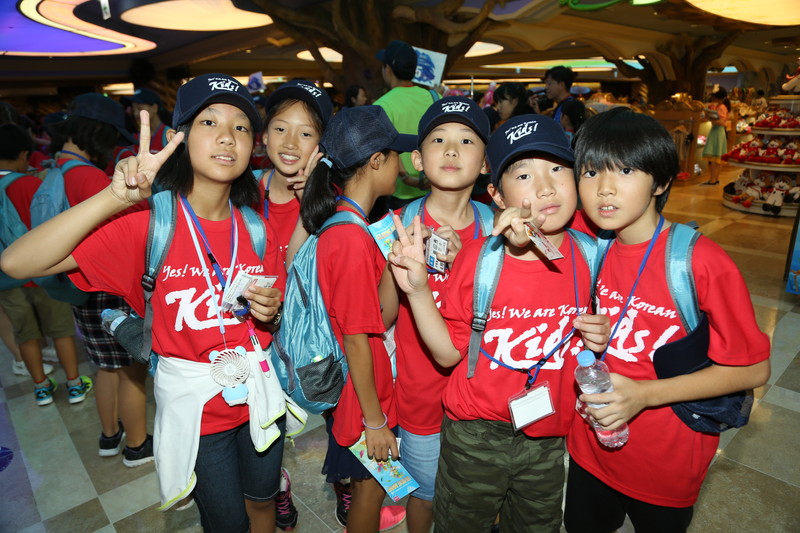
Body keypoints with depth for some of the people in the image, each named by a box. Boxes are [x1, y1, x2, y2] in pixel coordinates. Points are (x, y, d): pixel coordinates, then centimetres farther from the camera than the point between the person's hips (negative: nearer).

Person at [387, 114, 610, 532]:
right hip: (476, 436, -2)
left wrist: (598, 339, -13)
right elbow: (449, 353, -13)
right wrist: (418, 290, -25)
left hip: (548, 440, 3)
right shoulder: (478, 257, -18)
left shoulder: (586, 256, -8)